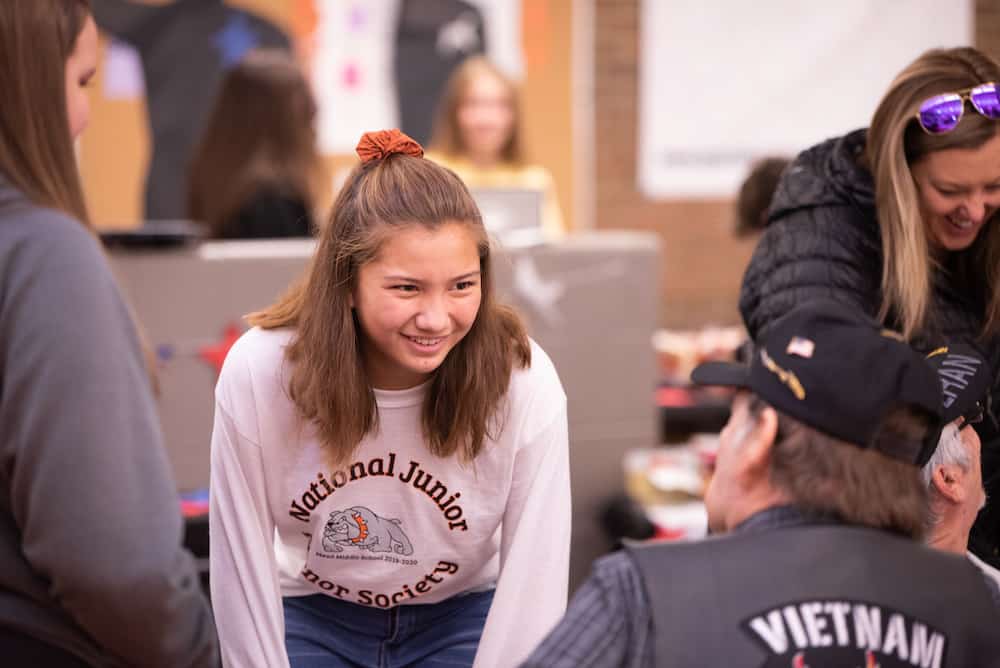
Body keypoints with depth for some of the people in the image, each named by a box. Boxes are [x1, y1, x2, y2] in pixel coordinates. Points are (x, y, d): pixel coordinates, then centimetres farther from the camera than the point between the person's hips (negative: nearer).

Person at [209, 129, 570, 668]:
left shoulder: (523, 382, -25)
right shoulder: (257, 372, -24)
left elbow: (534, 582, -20)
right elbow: (241, 566, -14)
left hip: (463, 621, 0)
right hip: (310, 619, 1)